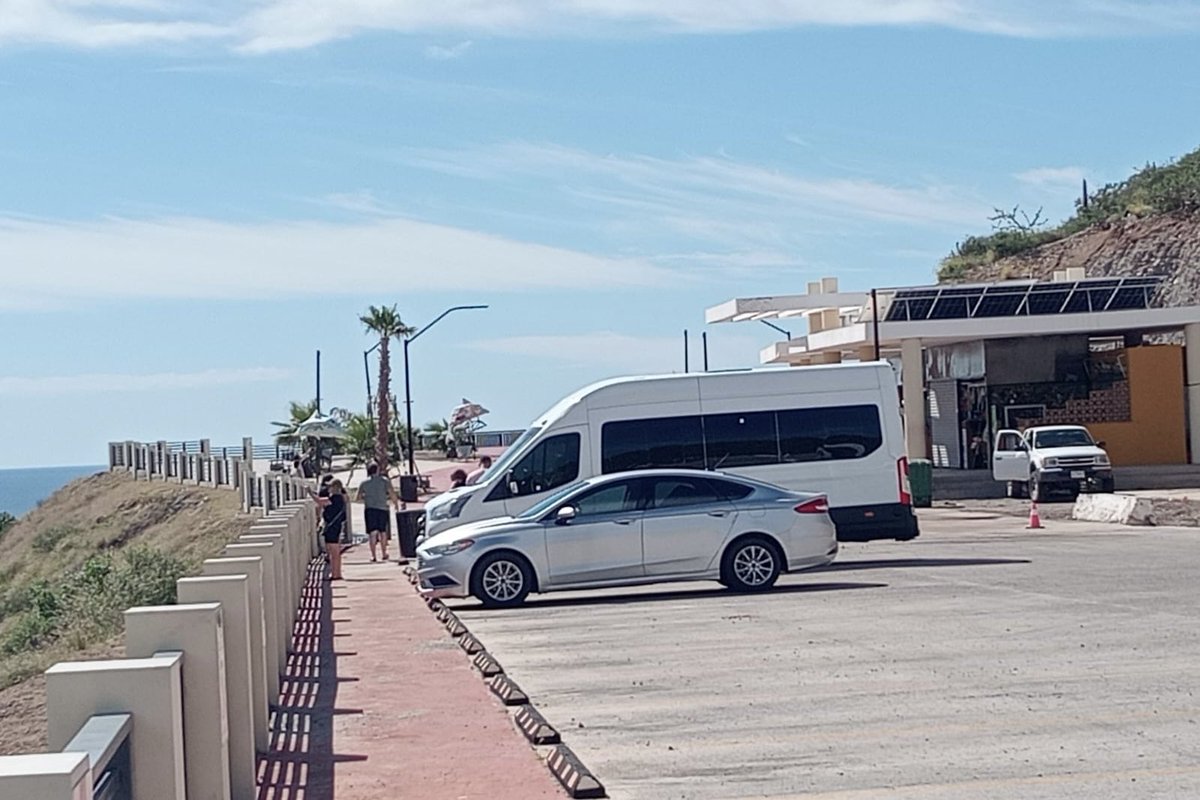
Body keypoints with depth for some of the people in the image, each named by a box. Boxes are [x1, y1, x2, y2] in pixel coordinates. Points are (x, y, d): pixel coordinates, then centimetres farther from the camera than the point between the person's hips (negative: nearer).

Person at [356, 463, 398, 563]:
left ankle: (373, 555, -14)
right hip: (382, 508, 0)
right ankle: (384, 553, 18)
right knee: (383, 531, 12)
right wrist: (394, 502, 14)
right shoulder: (385, 481, 4)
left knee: (372, 532, -4)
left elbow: (359, 499, 9)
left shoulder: (364, 483, 8)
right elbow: (393, 494, -4)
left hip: (369, 509, 0)